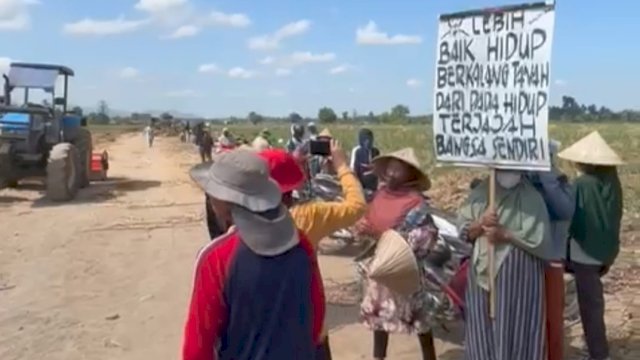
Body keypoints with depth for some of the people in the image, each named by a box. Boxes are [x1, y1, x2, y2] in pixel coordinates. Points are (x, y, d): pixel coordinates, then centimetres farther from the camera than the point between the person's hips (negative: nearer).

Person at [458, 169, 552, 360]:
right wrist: (481, 223, -15)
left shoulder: (530, 197, -8)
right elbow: (464, 232, 4)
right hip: (483, 272, 4)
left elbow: (540, 240, -14)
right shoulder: (479, 192, 5)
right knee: (483, 328, 12)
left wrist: (505, 234, -19)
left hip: (518, 277, -4)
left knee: (515, 329, 2)